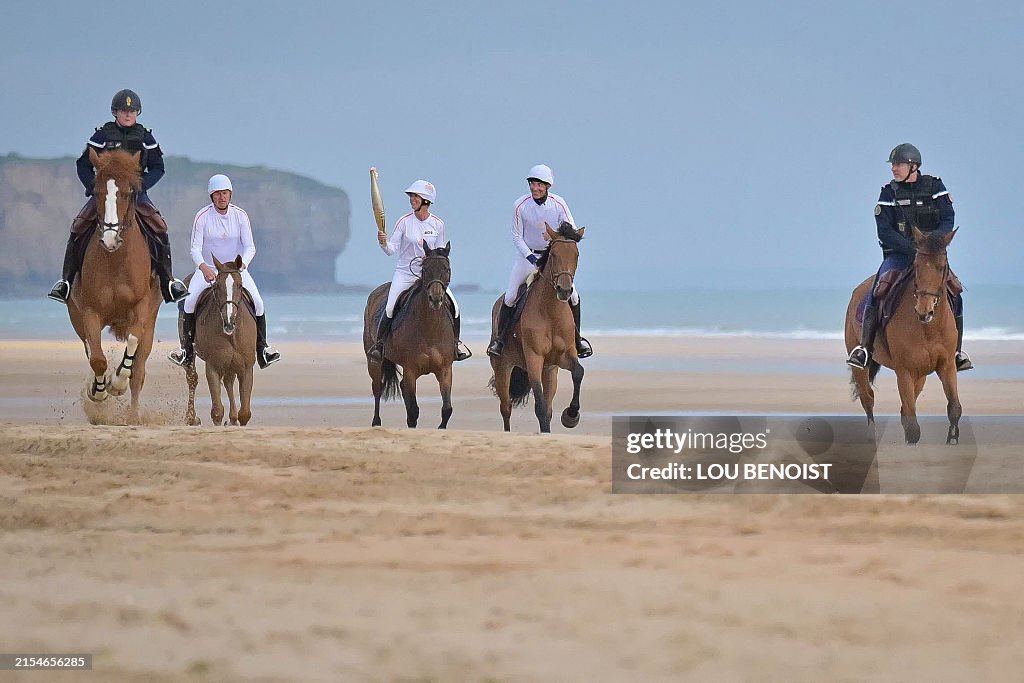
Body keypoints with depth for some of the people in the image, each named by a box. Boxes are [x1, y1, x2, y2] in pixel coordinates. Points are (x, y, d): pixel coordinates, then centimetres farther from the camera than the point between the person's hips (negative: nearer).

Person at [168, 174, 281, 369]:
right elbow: (195, 248, -13)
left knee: (257, 301, -18)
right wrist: (203, 267, -33)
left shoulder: (240, 216, -6)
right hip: (207, 269, -1)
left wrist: (241, 265, -28)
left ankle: (262, 348, -5)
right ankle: (188, 348, -12)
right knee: (189, 301, -24)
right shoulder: (202, 217, -10)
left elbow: (250, 247, -7)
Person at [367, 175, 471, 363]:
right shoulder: (404, 222, -6)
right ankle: (379, 344, -4)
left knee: (453, 305, -9)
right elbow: (391, 250, -8)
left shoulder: (437, 224, 0)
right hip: (405, 272, -2)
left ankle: (456, 342, 12)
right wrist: (383, 242, -28)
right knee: (390, 308, -20)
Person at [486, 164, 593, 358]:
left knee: (572, 296, -5)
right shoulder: (521, 205, -17)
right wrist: (530, 257, -22)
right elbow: (516, 236, -10)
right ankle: (499, 338, 5)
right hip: (527, 254, -1)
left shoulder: (558, 204, -16)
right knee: (510, 296, -9)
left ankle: (577, 337, 14)